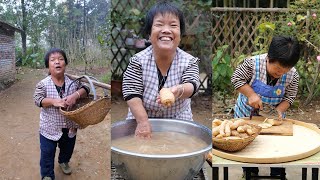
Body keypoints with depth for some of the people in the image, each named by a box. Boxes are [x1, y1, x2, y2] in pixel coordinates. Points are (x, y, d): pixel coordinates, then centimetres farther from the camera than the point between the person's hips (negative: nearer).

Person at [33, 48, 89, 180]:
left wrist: (76, 95, -30)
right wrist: (53, 101, -35)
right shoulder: (43, 84, -15)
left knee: (67, 148, 27)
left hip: (70, 126, 3)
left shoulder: (73, 81, -9)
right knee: (47, 153, 9)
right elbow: (37, 100, -20)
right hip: (50, 127, -3)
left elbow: (85, 89, -10)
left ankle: (64, 162, 58)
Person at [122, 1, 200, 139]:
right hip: (142, 118, 0)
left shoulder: (189, 61, -12)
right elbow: (132, 94, -17)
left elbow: (192, 86, -26)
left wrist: (179, 90, -49)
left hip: (178, 122, 1)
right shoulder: (138, 61, -14)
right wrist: (143, 122, -27)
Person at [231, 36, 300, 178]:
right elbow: (236, 78, -18)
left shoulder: (293, 75, -19)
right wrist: (251, 94, -29)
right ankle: (250, 172, 38)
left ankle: (278, 174, 37)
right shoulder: (253, 63, -27)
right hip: (247, 113, -1)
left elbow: (289, 97, -8)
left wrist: (280, 110, -26)